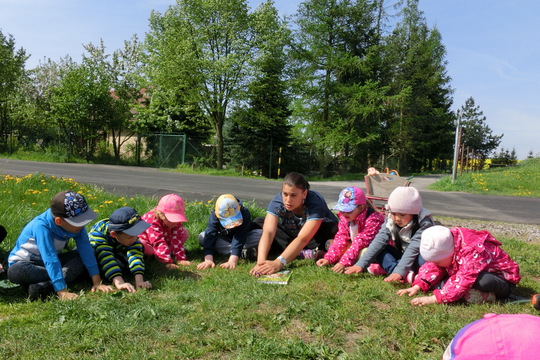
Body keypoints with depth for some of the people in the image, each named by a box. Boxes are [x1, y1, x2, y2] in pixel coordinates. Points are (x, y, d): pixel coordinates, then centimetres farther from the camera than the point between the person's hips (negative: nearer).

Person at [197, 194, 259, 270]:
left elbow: (240, 238, -41)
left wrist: (232, 261, -51)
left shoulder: (244, 213, -34)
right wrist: (208, 260, -49)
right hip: (224, 238, 4)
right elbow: (210, 236, -36)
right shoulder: (214, 215, -29)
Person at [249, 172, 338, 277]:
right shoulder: (277, 202, -25)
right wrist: (261, 262, -51)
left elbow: (303, 239, -42)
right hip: (290, 234, 5)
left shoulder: (315, 203, -33)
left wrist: (279, 263, -53)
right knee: (258, 223, -19)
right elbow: (268, 232, -36)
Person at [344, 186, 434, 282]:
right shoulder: (390, 220, -11)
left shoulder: (424, 223, -24)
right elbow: (379, 240, -20)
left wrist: (399, 271, -45)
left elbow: (413, 249, -34)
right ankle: (404, 275, -35)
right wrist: (361, 264, -30)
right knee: (378, 249, -16)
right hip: (402, 256, 5)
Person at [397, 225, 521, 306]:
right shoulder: (445, 246, -13)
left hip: (504, 281, -8)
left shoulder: (473, 252, -37)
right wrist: (417, 286, -20)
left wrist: (433, 299, -43)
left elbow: (463, 280, -41)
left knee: (483, 281, -41)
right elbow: (433, 266, -6)